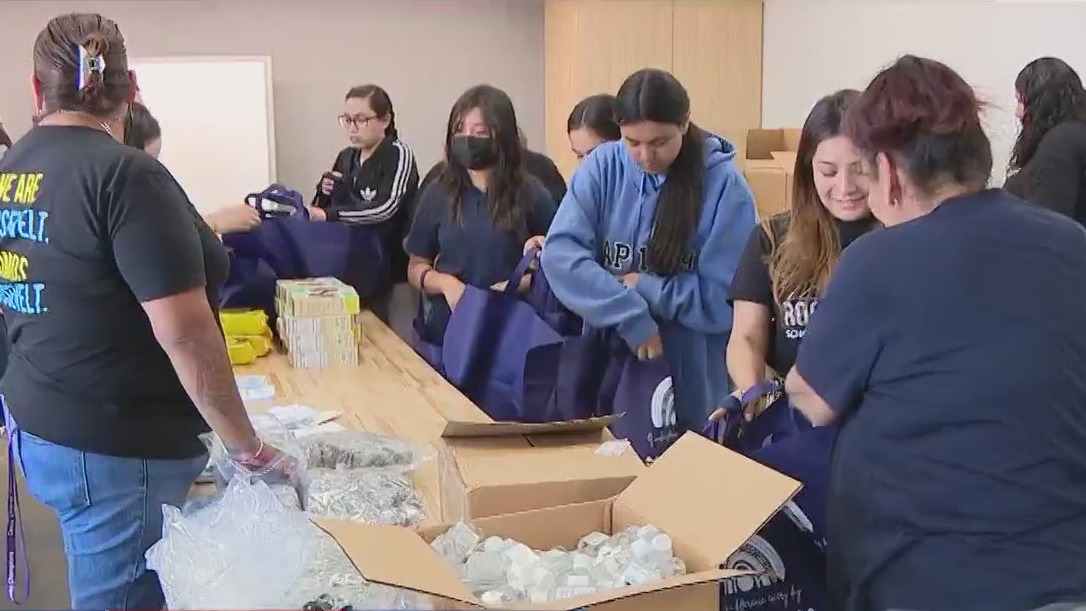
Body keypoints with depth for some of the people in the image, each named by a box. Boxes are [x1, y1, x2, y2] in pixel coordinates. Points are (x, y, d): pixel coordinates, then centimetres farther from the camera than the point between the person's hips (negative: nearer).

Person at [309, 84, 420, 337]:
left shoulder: (399, 155, -11)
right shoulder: (345, 158, 10)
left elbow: (386, 208, -24)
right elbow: (326, 209, 19)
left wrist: (329, 215, -28)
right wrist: (325, 192, -3)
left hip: (394, 269, -6)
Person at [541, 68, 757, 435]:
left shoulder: (723, 183, -11)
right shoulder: (603, 166, -5)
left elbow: (722, 301, -12)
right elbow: (559, 253, -16)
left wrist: (641, 287, -16)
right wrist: (630, 315, -24)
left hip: (691, 376, -2)